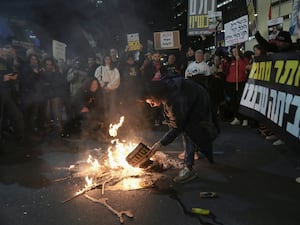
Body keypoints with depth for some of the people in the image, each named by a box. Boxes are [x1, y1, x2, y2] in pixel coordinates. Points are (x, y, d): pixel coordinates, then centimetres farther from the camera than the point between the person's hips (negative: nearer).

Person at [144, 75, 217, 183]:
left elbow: (177, 127, -34)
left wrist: (161, 143, -31)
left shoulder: (175, 100, -41)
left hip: (199, 103, -9)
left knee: (188, 130, -20)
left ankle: (189, 169, -19)